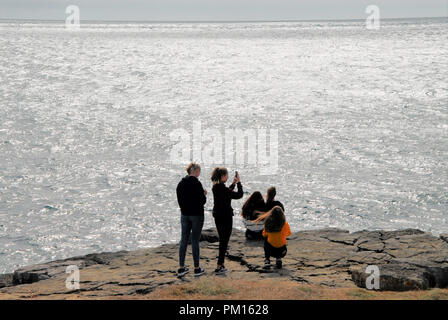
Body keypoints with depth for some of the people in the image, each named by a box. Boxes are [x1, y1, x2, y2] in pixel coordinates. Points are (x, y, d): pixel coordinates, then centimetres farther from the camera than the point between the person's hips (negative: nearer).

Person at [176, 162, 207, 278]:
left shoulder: (181, 184, 4)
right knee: (195, 240, 1)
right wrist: (204, 194, 2)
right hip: (196, 215, -6)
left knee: (183, 240, 8)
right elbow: (202, 201, -16)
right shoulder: (197, 184, -16)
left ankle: (181, 268, 8)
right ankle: (197, 269, 8)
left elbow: (180, 200, 11)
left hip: (184, 215, 6)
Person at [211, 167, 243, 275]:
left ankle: (221, 264, 25)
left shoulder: (216, 187, 6)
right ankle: (219, 267, -3)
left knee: (222, 240, 18)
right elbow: (239, 195, -18)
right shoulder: (222, 188, -21)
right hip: (225, 216, -9)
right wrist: (239, 182, -8)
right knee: (224, 241, -3)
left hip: (218, 216, 9)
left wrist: (234, 183, 21)